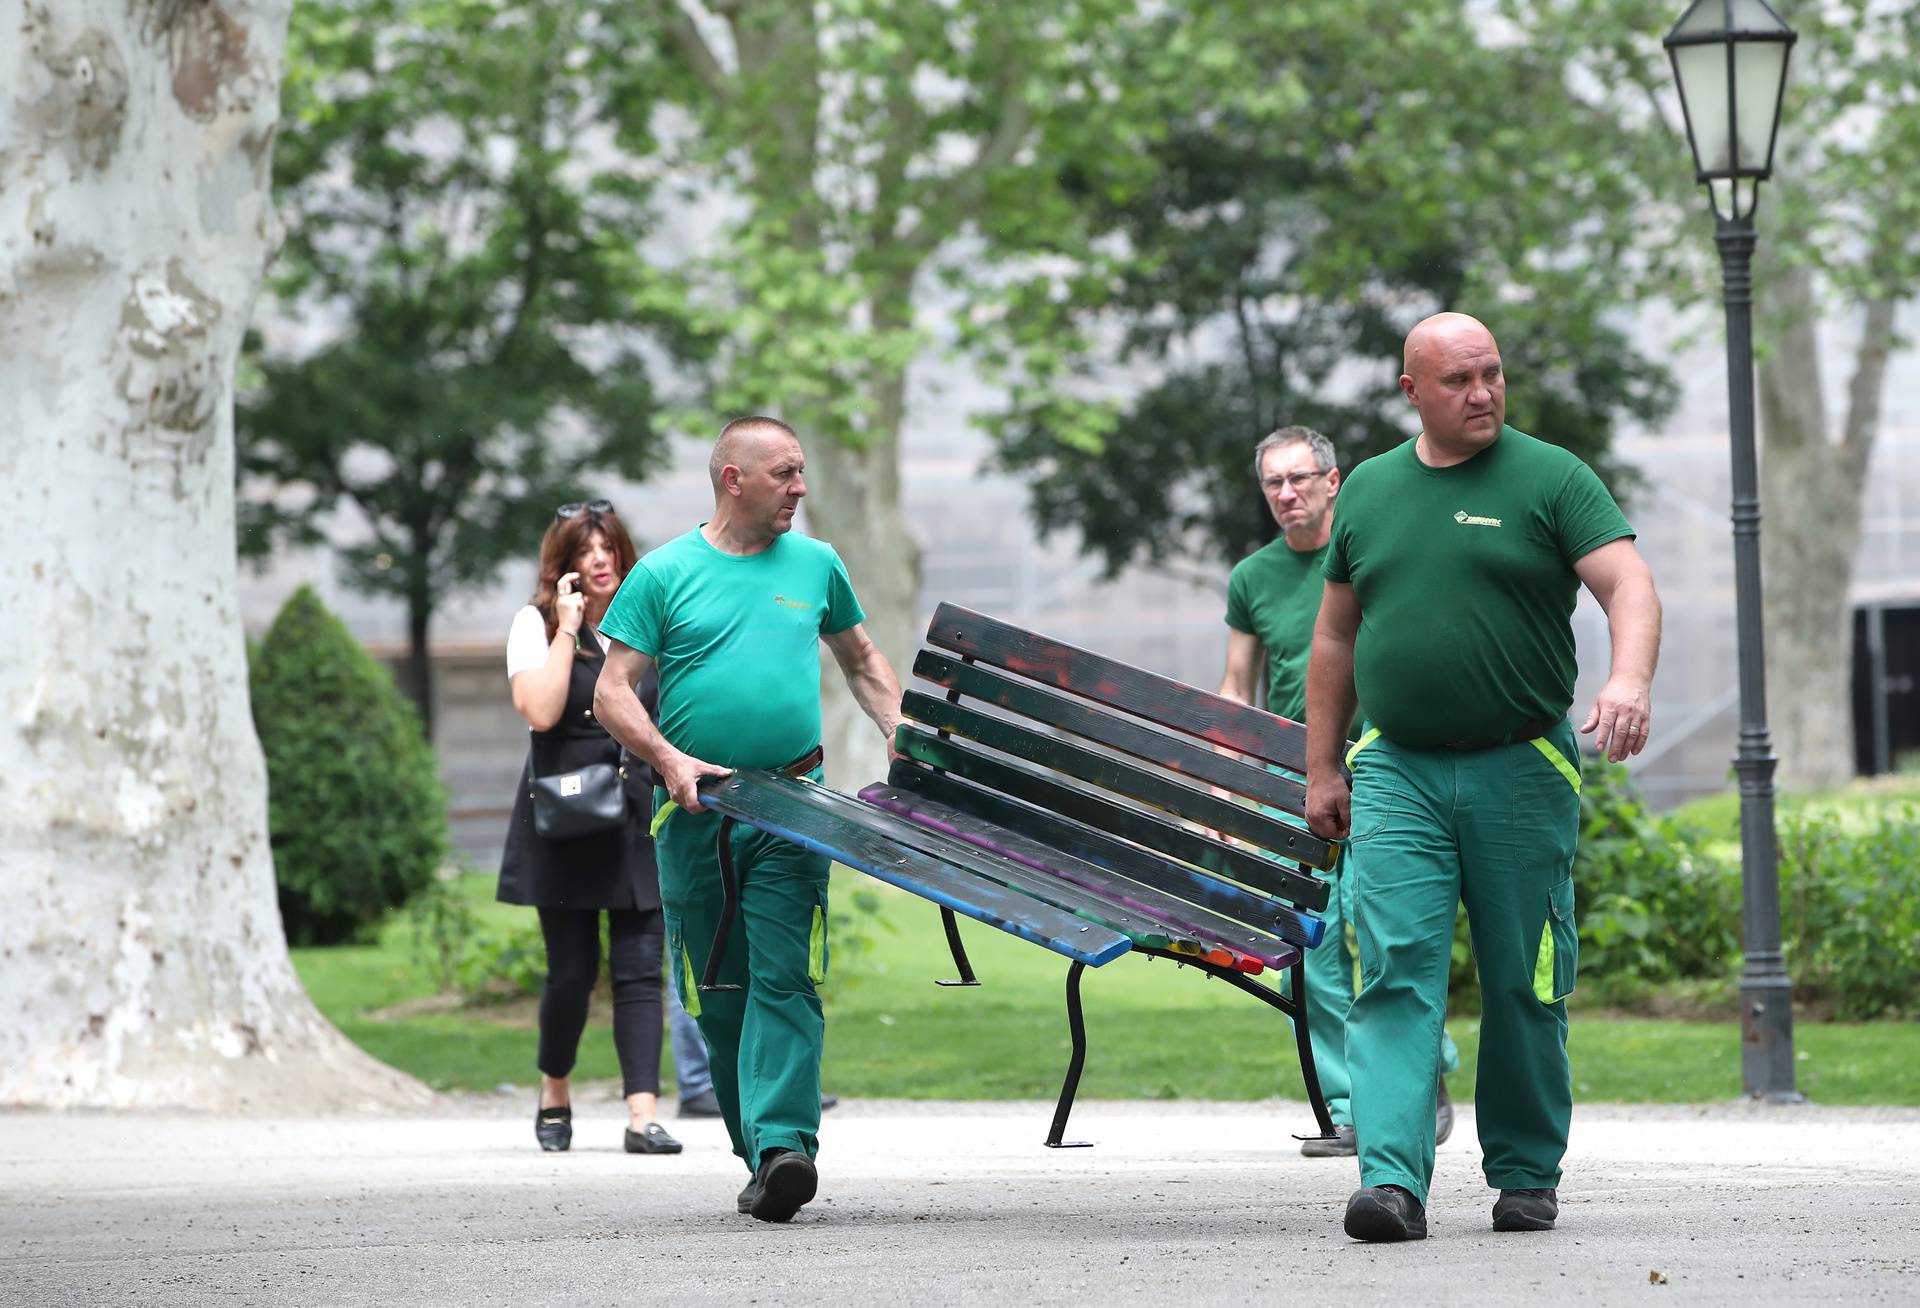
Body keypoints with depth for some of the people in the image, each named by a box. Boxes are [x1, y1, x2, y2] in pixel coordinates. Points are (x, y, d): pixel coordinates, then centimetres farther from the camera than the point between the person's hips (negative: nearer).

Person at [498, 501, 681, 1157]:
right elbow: (540, 711, -15)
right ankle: (554, 1094, 25)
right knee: (573, 971, 1)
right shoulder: (537, 624, 1)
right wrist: (568, 629, -12)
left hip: (641, 819, 2)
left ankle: (643, 1115, -11)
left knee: (639, 970, -5)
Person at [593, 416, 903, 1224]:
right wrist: (668, 758, -15)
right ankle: (760, 1155, 12)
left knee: (786, 976, -15)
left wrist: (904, 738, 11)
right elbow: (612, 691, 1)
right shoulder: (665, 574, 3)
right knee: (717, 992, 3)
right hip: (696, 815, 0)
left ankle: (784, 1142, -24)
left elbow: (862, 662, 26)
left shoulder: (815, 565, 13)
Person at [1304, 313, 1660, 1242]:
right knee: (1395, 973, -11)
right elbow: (1335, 637, 18)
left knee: (1525, 984, 4)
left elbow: (1628, 583, -11)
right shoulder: (1368, 490, 12)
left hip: (1521, 771, -2)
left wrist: (1629, 683, -30)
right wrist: (1322, 771, 15)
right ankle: (1392, 1179, -18)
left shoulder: (1550, 478, 0)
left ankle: (1527, 1174, 18)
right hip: (1397, 773, 2)